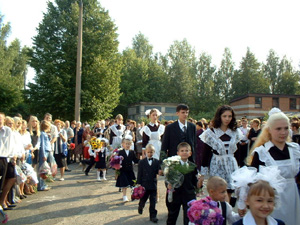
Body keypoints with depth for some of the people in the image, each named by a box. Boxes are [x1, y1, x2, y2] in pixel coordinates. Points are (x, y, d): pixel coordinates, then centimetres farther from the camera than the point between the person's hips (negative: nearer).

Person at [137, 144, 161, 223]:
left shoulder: (156, 162, 2)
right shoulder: (142, 162, -1)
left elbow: (158, 171, -1)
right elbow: (139, 174, -2)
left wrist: (160, 172, -26)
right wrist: (138, 184, -5)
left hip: (153, 185, 1)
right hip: (144, 185, 0)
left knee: (153, 201, 4)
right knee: (143, 199, 15)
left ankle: (153, 216, 14)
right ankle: (140, 206, 47)